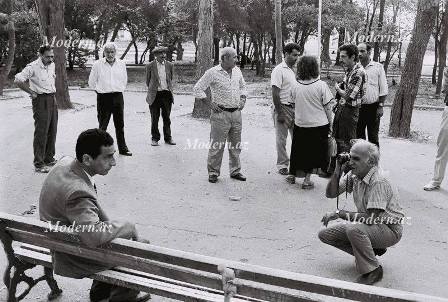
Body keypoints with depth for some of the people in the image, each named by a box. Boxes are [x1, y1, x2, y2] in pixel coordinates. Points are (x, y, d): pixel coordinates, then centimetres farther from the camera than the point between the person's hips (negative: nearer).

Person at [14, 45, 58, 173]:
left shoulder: (52, 65, 8)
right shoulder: (33, 67, -15)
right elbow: (18, 80, -21)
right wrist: (32, 92, -14)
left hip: (52, 100, 8)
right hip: (41, 101, -8)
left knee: (52, 131, 12)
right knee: (41, 133, -6)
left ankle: (49, 159, 25)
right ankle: (38, 164, 0)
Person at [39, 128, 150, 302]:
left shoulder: (65, 163, -7)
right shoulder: (78, 193, -37)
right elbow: (94, 236, -47)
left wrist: (108, 222, 1)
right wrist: (128, 227, -32)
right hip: (73, 260, -9)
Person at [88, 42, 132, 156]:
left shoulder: (121, 64, 6)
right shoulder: (97, 64, -2)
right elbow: (91, 82, 7)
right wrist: (100, 90, 8)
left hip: (118, 97, 3)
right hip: (103, 97, -3)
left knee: (120, 124, 9)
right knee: (102, 124, 0)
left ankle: (122, 148, 17)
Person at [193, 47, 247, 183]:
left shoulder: (237, 71, 10)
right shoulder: (213, 73, -8)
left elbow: (242, 86, 27)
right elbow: (197, 88, -5)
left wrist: (243, 99, 11)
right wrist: (209, 103, -10)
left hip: (236, 113, 6)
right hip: (220, 113, -5)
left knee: (235, 145, 11)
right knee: (217, 145, -2)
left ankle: (235, 171, 22)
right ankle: (213, 172, 10)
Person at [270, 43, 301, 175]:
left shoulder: (295, 70, 11)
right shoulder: (279, 70, -11)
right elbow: (275, 93, -15)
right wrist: (279, 113, -17)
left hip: (295, 108, 7)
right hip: (283, 108, -7)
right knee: (281, 139, 4)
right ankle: (282, 165, 15)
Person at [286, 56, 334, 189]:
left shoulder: (295, 86, -6)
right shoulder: (321, 85, -13)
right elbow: (328, 107, -8)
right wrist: (330, 123, 3)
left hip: (300, 124, 3)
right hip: (319, 124, -2)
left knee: (298, 150, 18)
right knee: (313, 152, 9)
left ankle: (292, 175, 30)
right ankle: (307, 179, 12)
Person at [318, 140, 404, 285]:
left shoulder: (379, 182, -26)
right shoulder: (354, 175, -2)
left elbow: (372, 218, -30)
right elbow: (331, 194, 3)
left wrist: (339, 213, -23)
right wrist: (338, 171, -12)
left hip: (390, 230, -8)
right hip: (369, 224, 8)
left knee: (353, 229, -37)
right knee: (325, 234, 0)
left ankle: (373, 270, -15)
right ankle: (371, 250, 12)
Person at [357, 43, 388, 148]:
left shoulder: (378, 67, 0)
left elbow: (383, 89, 0)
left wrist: (380, 106, -7)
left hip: (373, 107, -2)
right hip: (358, 107, 2)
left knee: (373, 136, 3)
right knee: (358, 136, 8)